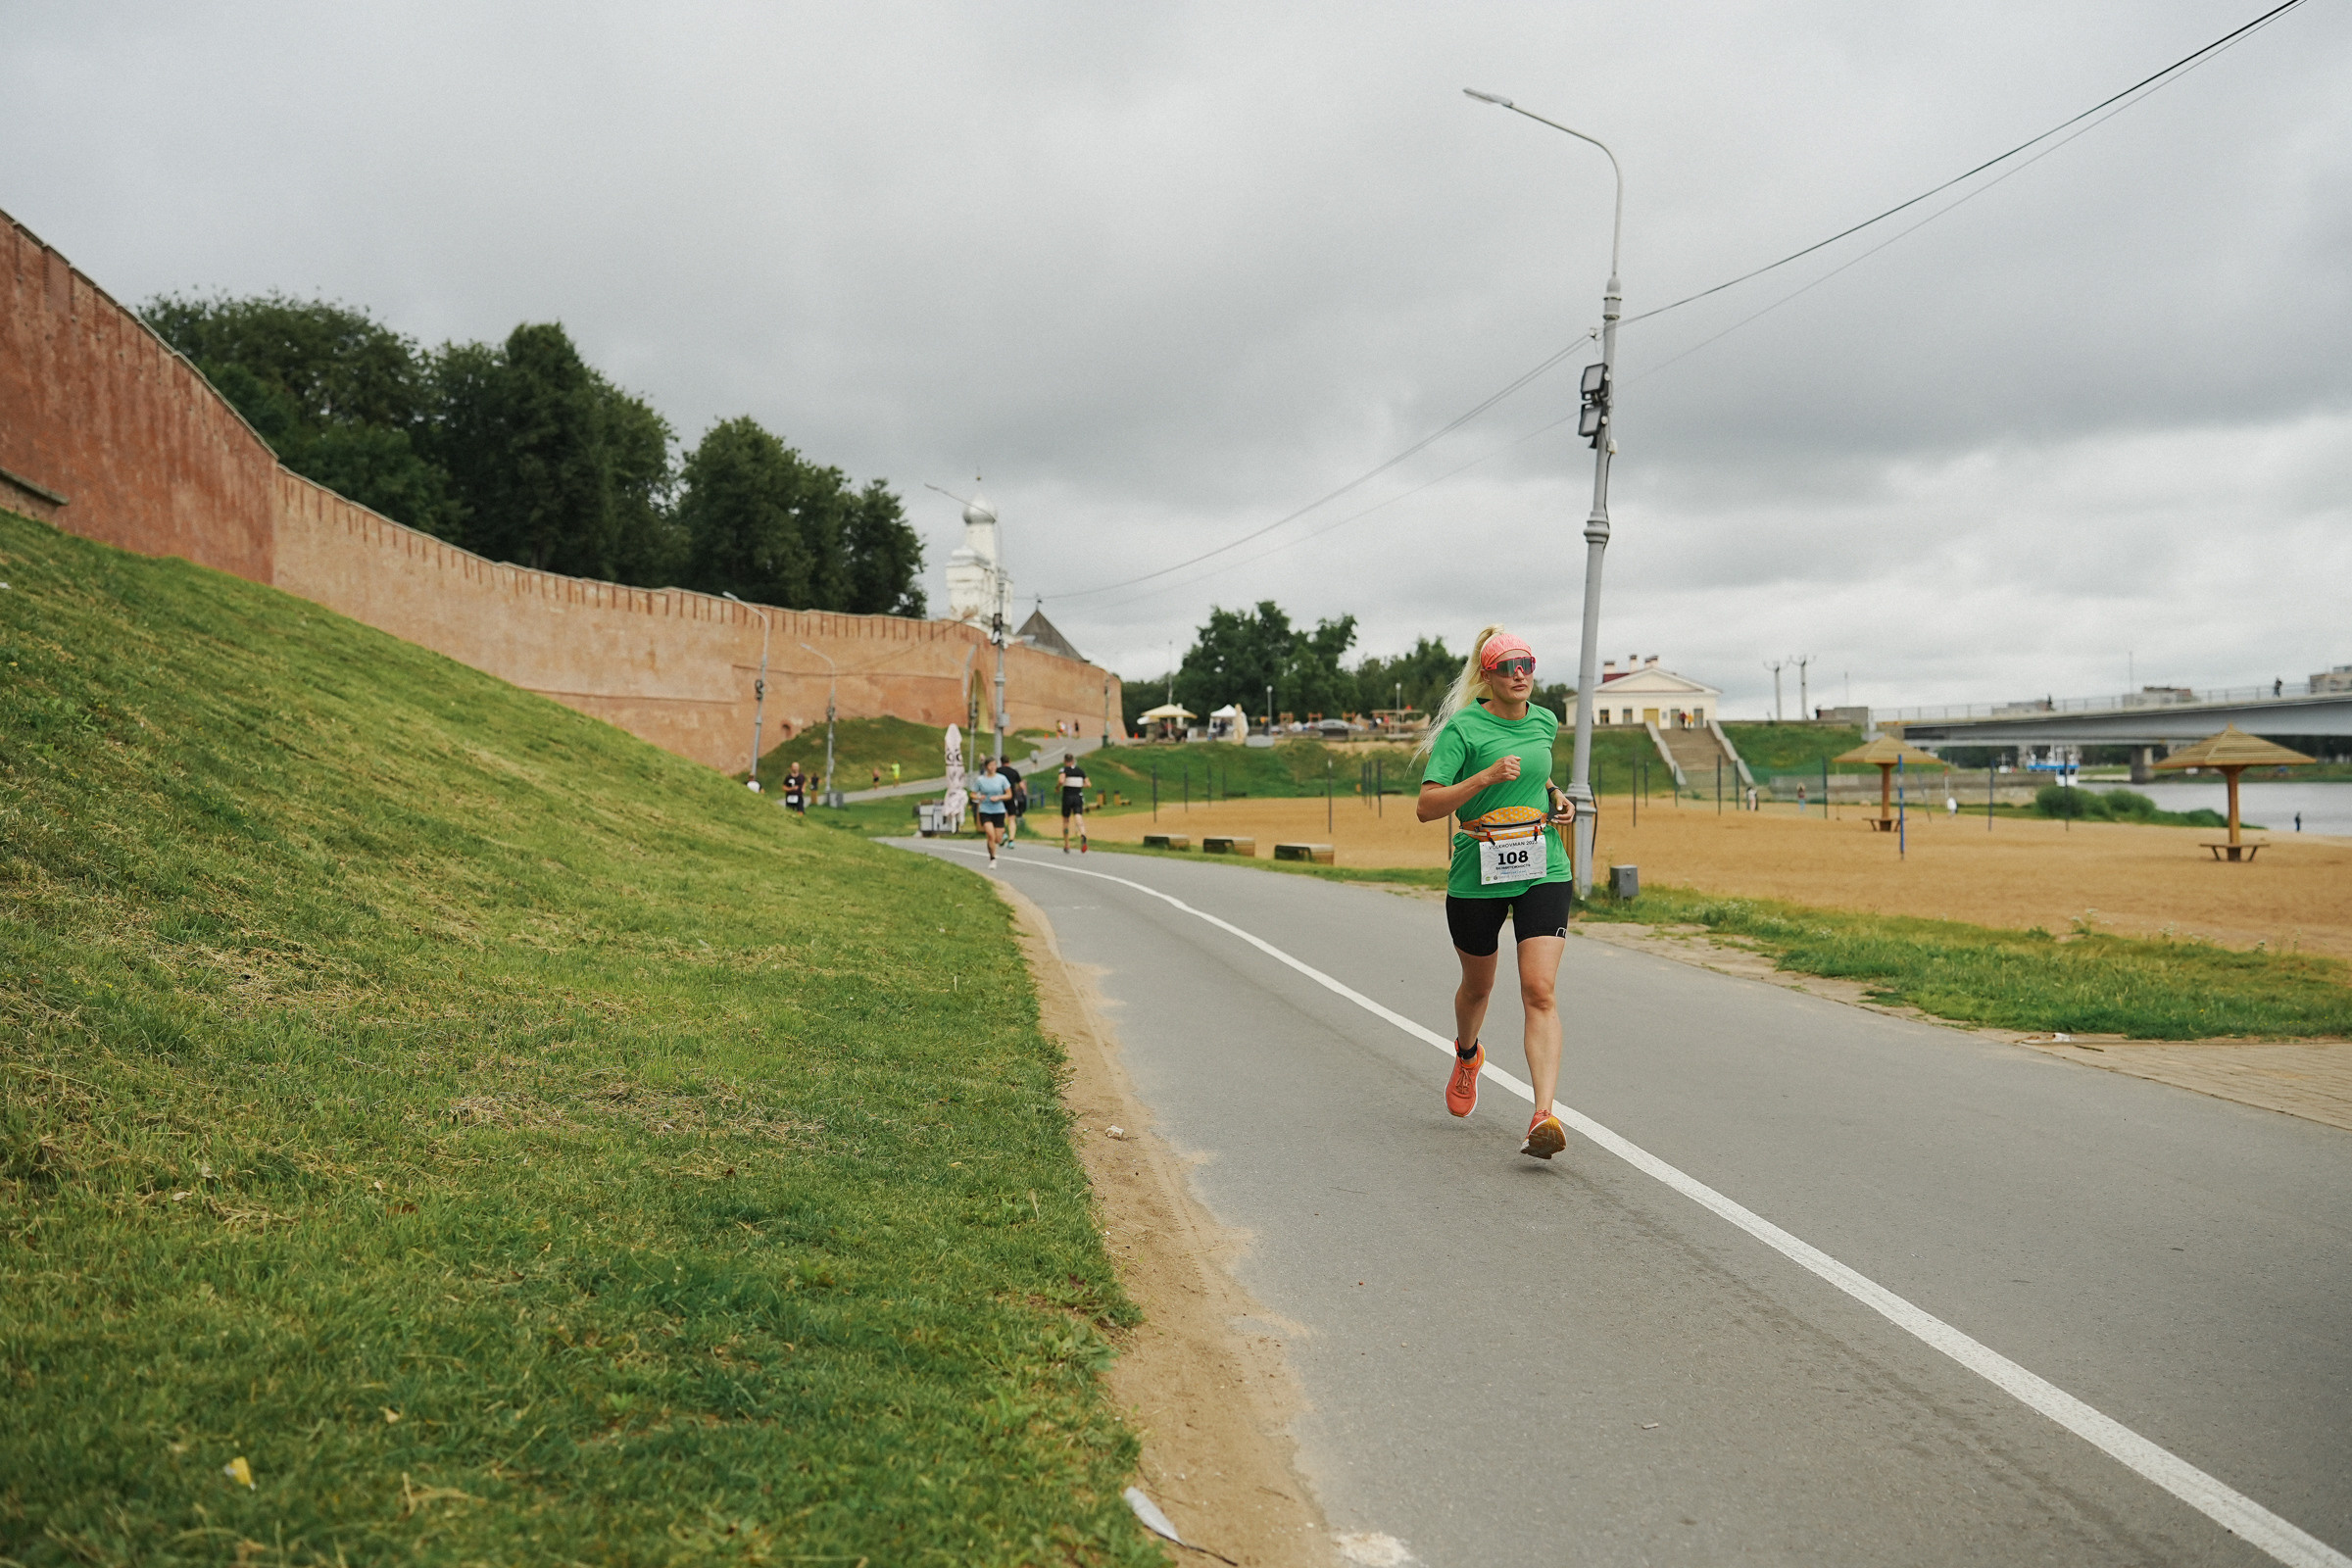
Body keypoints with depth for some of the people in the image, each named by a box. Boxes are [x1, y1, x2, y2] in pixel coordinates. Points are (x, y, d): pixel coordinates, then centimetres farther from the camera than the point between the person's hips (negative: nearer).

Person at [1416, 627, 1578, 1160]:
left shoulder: (1545, 722, 7)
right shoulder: (1463, 728, -9)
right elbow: (1426, 806, -16)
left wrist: (1557, 800, 10)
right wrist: (1486, 778, -26)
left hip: (1543, 871, 2)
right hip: (1476, 875, -2)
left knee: (1540, 992, -13)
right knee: (1478, 985, 18)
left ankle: (1544, 1116, -19)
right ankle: (1467, 1056, 51)